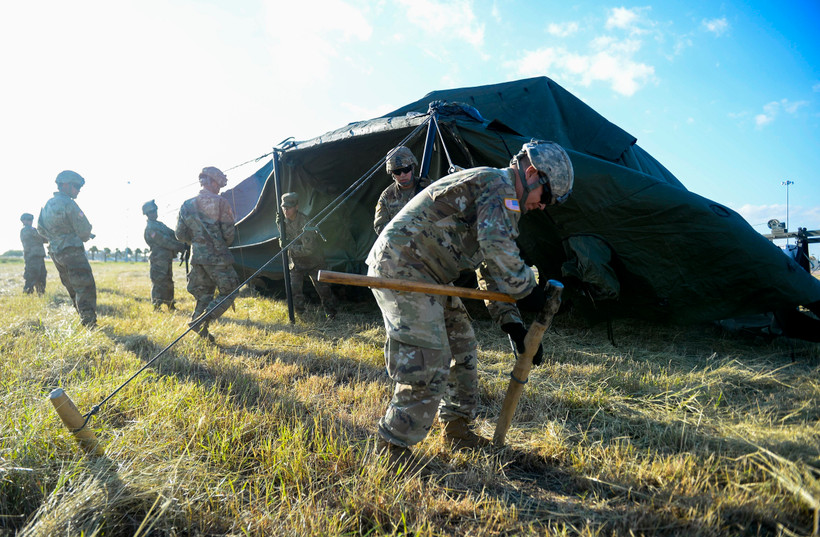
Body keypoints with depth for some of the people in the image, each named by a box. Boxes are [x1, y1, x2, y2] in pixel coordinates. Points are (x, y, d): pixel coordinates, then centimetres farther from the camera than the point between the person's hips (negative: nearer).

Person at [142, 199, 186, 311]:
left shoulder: (159, 224, 19)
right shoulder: (150, 228, -11)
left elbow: (172, 235, 16)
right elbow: (163, 242, -18)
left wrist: (182, 245, 0)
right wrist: (180, 247, -17)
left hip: (167, 258, 10)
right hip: (158, 260, -10)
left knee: (168, 282, 15)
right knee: (159, 282, -9)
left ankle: (171, 306, 25)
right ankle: (157, 307, -5)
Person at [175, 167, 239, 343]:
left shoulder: (187, 205, 8)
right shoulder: (220, 203, -9)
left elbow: (180, 234, 9)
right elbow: (229, 232, -10)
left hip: (197, 256, 6)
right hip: (217, 257, -6)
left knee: (203, 294, 17)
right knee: (228, 292, 4)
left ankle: (197, 321, 12)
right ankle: (202, 322, -10)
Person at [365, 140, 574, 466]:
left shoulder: (494, 195, 22)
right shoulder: (499, 184, -10)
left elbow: (490, 267, 23)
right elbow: (499, 249, -24)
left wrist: (509, 320, 15)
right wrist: (526, 290, -8)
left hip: (423, 274, 11)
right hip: (401, 268, -11)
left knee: (460, 343, 16)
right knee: (428, 364, -13)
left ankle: (456, 430, 28)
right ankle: (392, 449, 1)